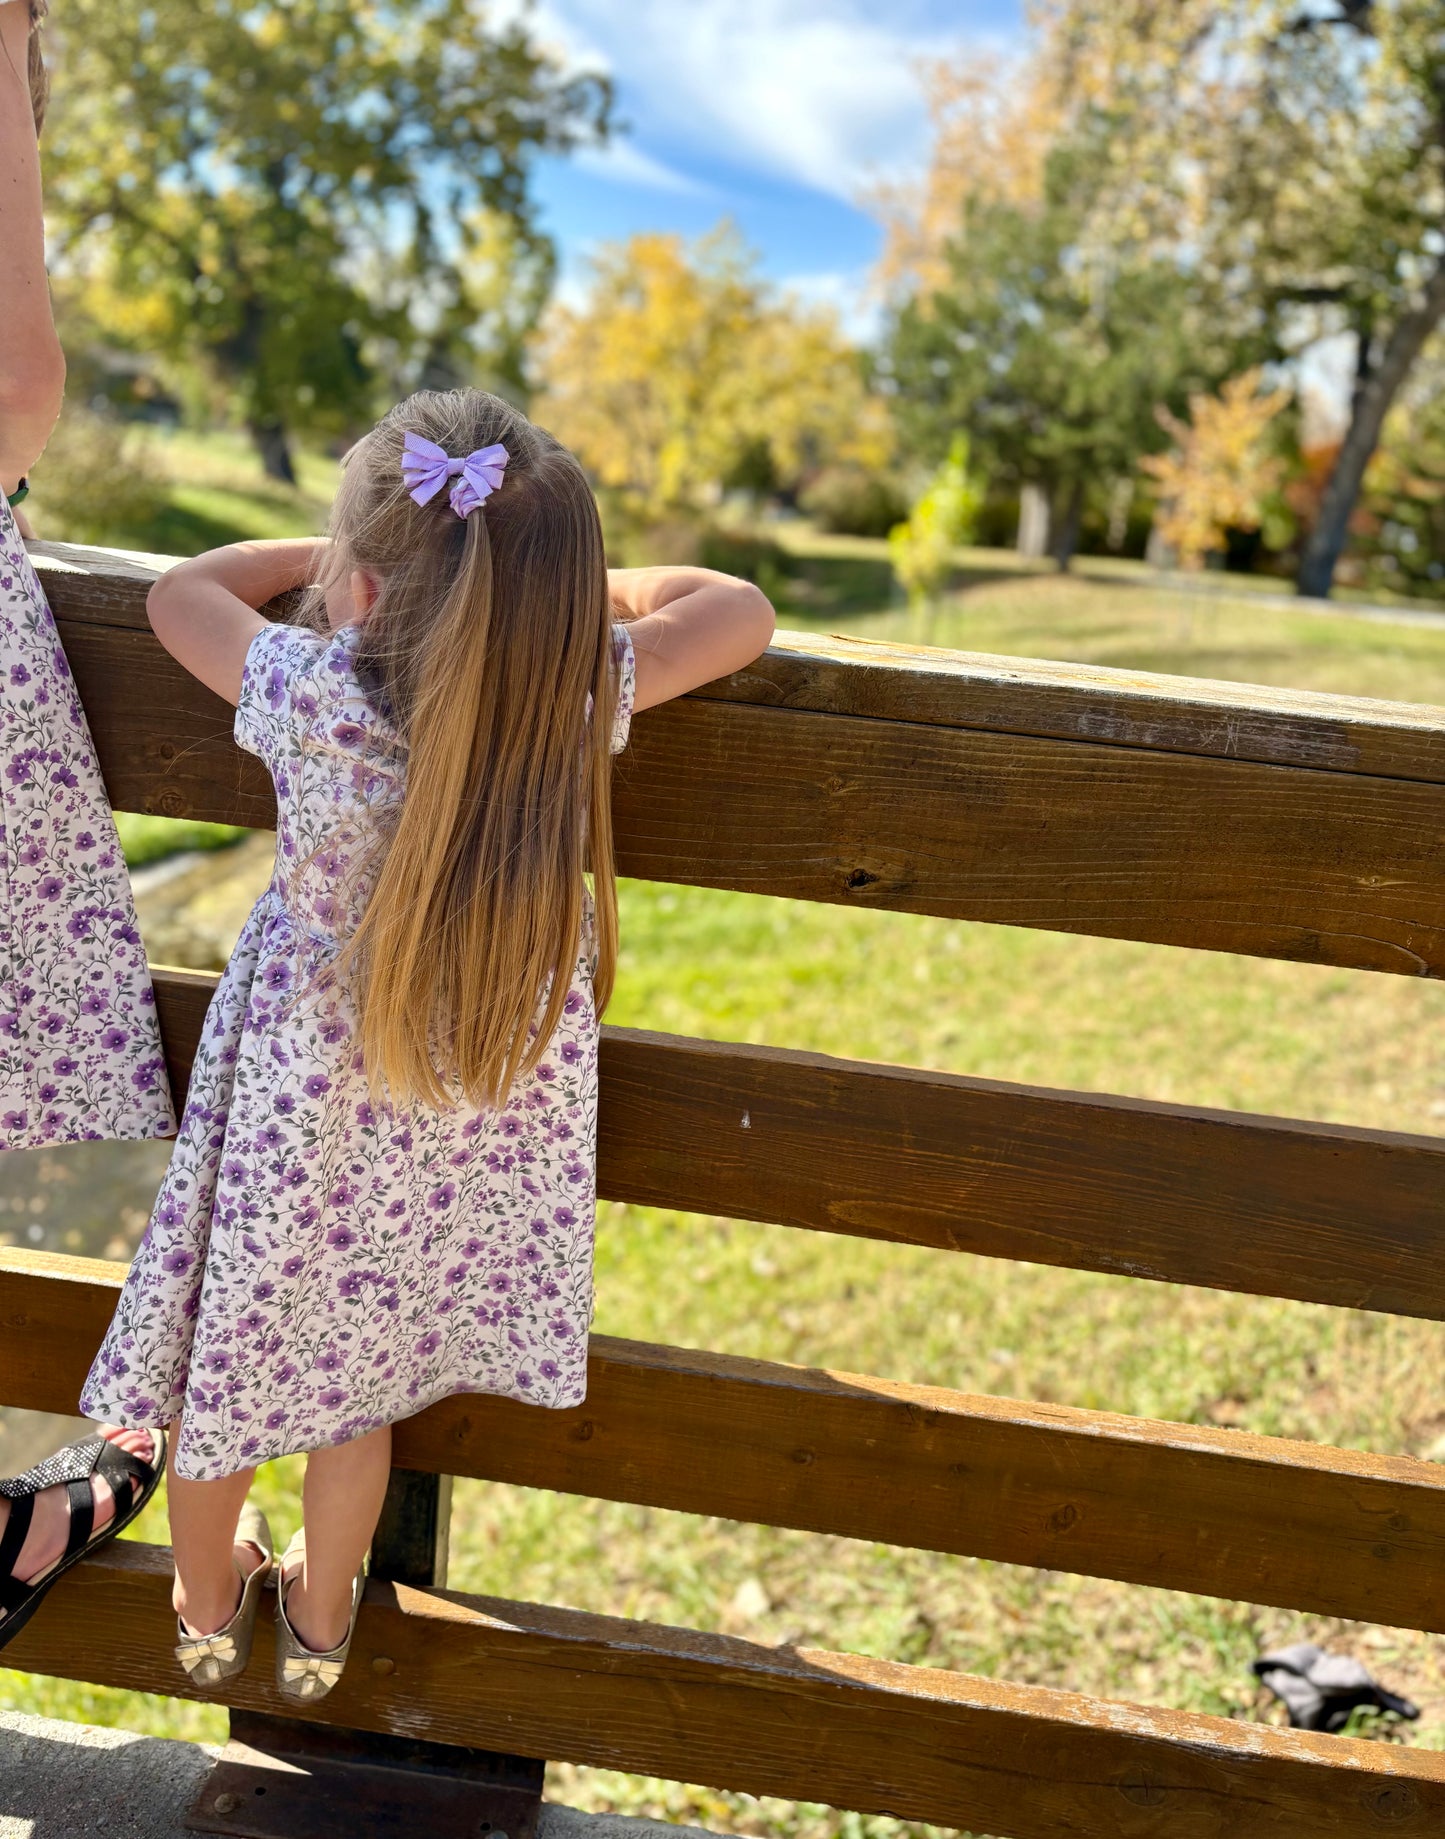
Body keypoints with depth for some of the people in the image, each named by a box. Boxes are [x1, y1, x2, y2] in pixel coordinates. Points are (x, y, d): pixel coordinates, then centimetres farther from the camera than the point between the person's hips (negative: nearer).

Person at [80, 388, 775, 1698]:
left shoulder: (312, 699, -28)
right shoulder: (580, 700, -23)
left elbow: (184, 592, -7)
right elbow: (739, 611, -5)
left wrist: (347, 555, 4)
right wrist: (562, 583, 1)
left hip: (302, 1114, -1)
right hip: (473, 1134, 2)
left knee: (233, 1351, 23)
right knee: (357, 1377, 23)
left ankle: (209, 1610, 48)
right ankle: (321, 1623, 45)